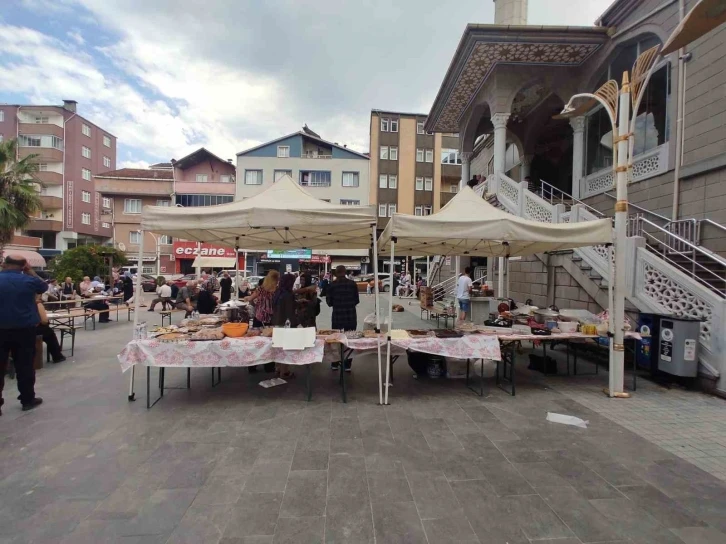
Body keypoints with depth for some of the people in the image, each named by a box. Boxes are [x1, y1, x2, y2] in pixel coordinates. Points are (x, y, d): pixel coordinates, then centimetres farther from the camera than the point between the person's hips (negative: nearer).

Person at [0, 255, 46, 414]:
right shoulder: (29, 280, -8)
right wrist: (30, 271, 10)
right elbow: (44, 287, 12)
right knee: (25, 366, 7)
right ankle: (27, 399, 16)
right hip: (25, 329, -1)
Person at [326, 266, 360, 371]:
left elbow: (329, 302, -3)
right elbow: (357, 300, 1)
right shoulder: (352, 284, -5)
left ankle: (335, 364, 24)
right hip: (351, 315, 0)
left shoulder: (332, 285, -7)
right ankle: (347, 365, 13)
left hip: (337, 316, 0)